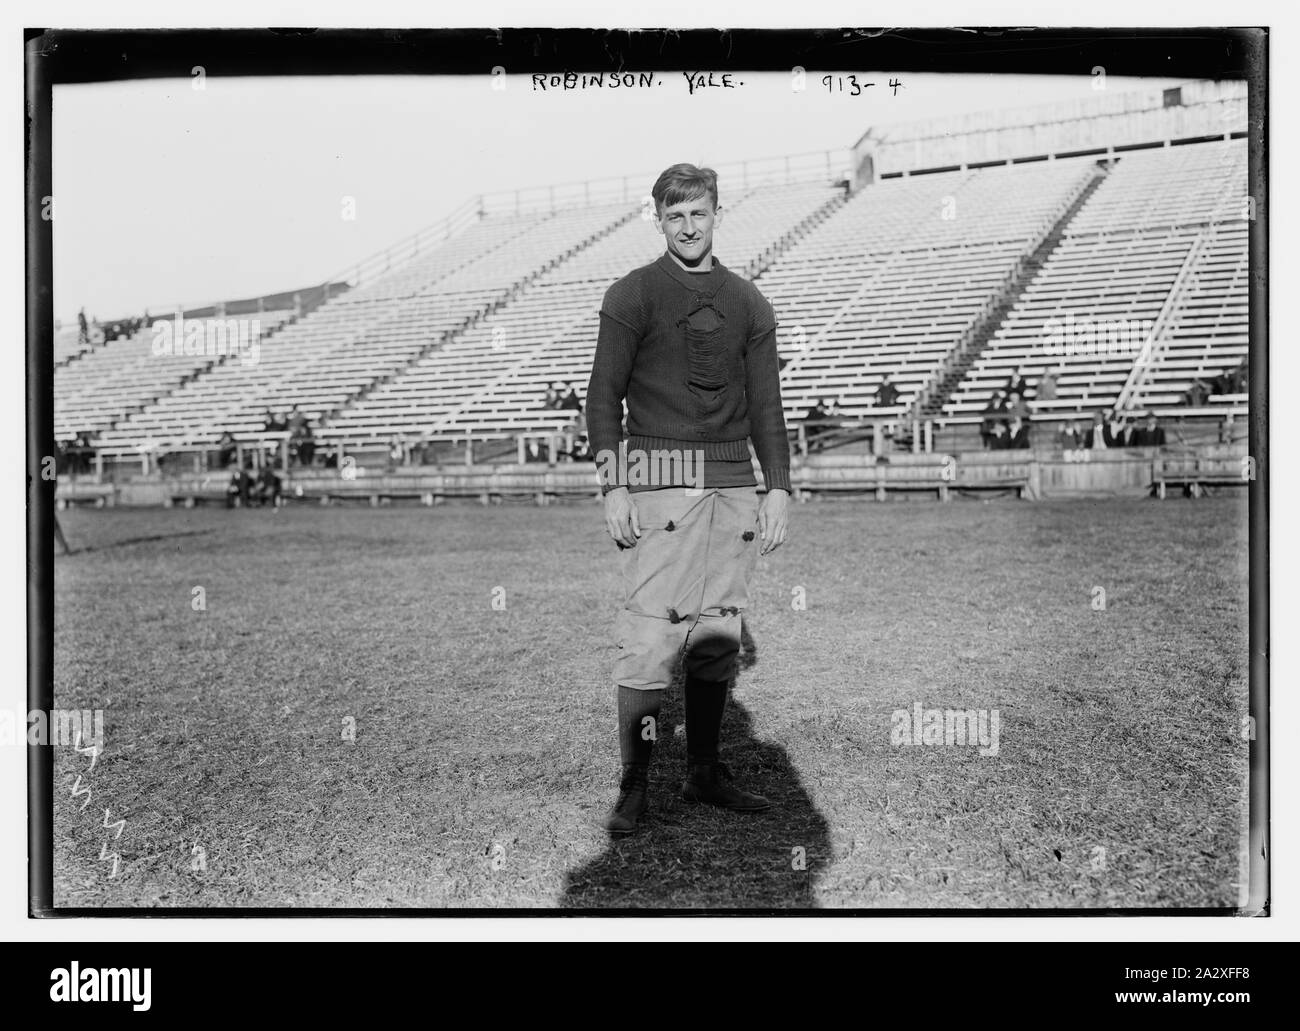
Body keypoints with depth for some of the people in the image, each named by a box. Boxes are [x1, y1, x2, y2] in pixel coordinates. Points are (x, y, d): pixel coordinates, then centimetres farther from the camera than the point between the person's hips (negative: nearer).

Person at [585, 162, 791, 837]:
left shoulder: (747, 302, 13)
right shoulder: (632, 296, 2)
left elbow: (765, 403, 14)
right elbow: (603, 396, -1)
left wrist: (777, 488, 6)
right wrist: (613, 486, -9)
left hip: (733, 484, 5)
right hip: (659, 480, -4)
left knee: (718, 631, 8)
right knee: (650, 634, -8)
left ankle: (704, 773, 19)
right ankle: (634, 784, 2)